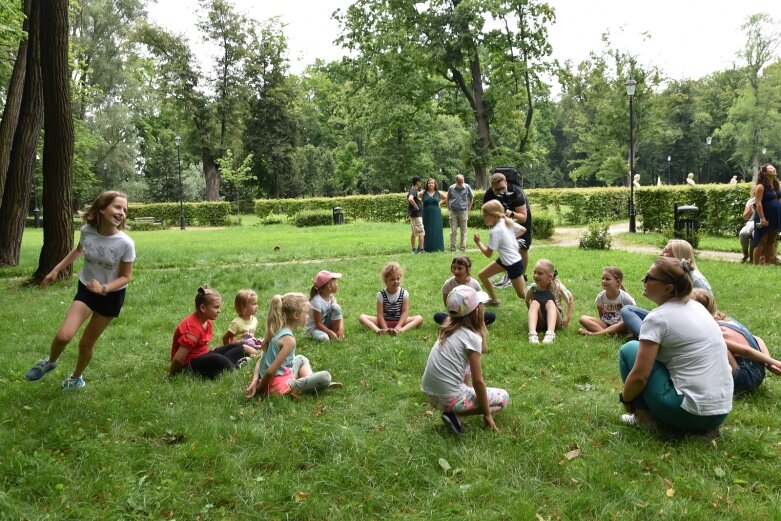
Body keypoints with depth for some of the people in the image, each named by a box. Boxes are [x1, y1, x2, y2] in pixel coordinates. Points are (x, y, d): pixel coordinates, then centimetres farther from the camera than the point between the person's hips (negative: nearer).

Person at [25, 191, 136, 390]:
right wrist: (55, 271, 12)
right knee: (64, 335, -15)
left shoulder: (126, 243, -26)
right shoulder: (87, 230, -16)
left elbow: (125, 277, -14)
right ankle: (51, 361, 19)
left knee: (86, 343, 8)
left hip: (112, 295, -2)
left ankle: (77, 378, 39)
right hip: (86, 288, 2)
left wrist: (103, 288, -30)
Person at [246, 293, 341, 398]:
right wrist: (259, 388, -10)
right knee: (325, 376, -14)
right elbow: (270, 371, -23)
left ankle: (311, 383, 11)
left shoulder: (276, 331, 6)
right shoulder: (289, 339, -20)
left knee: (301, 358, 31)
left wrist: (255, 381, -1)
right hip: (279, 385, -9)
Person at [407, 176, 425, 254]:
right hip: (416, 214, -10)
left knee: (414, 233, 14)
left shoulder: (411, 190, 12)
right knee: (421, 233, -4)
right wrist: (416, 207, -24)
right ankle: (421, 249, -3)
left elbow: (408, 199, 29)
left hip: (412, 214, 10)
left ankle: (414, 249, 18)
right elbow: (410, 199, -36)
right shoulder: (414, 191, -17)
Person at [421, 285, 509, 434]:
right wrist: (487, 414, -1)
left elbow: (482, 349, 21)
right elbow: (478, 382, -12)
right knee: (503, 397, 11)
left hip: (430, 394, 8)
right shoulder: (471, 337, -14)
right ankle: (454, 413, -3)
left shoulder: (449, 329, 8)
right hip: (448, 399, -8)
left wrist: (480, 323, 13)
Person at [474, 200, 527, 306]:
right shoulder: (507, 221, -2)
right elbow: (522, 230, 10)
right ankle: (494, 300, 27)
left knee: (522, 294, 2)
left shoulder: (495, 232, -25)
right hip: (504, 260, 9)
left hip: (513, 265, -9)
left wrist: (478, 242, -6)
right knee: (482, 275, 14)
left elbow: (488, 254, -19)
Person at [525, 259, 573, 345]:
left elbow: (570, 299, 1)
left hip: (555, 320, -1)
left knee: (550, 303, -30)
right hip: (539, 322, 1)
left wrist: (568, 317, -4)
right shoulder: (532, 288, -8)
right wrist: (533, 314, 2)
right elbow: (527, 301, 11)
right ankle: (532, 334, -50)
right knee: (534, 303, -28)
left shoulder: (557, 287, -12)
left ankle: (550, 334, -52)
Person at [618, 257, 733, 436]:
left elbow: (639, 376, -15)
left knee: (629, 349, 4)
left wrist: (624, 399, 6)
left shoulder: (657, 318, -12)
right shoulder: (696, 307, 11)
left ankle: (644, 416, 7)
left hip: (690, 413, -7)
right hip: (721, 412, 7)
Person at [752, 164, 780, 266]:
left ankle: (767, 264, 14)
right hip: (765, 218, -7)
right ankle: (756, 264, -2)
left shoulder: (776, 185, 13)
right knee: (761, 242, -5)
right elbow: (758, 203, -17)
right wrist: (762, 218, -24)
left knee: (771, 242, 9)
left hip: (775, 218, 7)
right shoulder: (761, 186, -11)